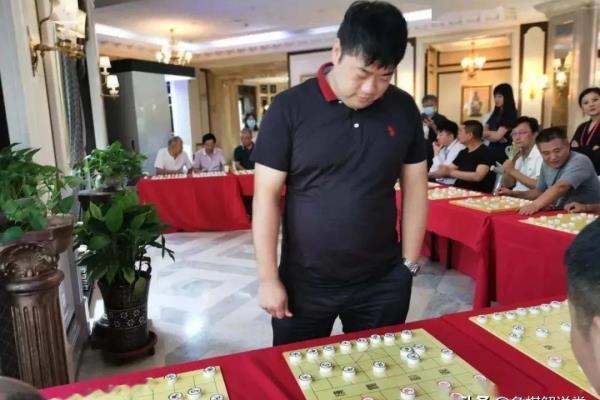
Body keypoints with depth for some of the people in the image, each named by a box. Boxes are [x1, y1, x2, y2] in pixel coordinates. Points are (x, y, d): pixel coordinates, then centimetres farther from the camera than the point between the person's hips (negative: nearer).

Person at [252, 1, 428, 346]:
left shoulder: (404, 109, 0)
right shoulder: (290, 108, -10)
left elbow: (415, 188, 6)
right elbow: (267, 195, -9)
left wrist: (410, 264, 5)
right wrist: (268, 278, -9)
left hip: (382, 282, 3)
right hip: (304, 282, -2)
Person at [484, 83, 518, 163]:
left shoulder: (510, 114, -8)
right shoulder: (495, 113, 13)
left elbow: (497, 136, -14)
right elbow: (484, 132, 7)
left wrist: (488, 133, 2)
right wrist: (493, 133, -11)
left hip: (503, 151, -6)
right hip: (492, 149, 7)